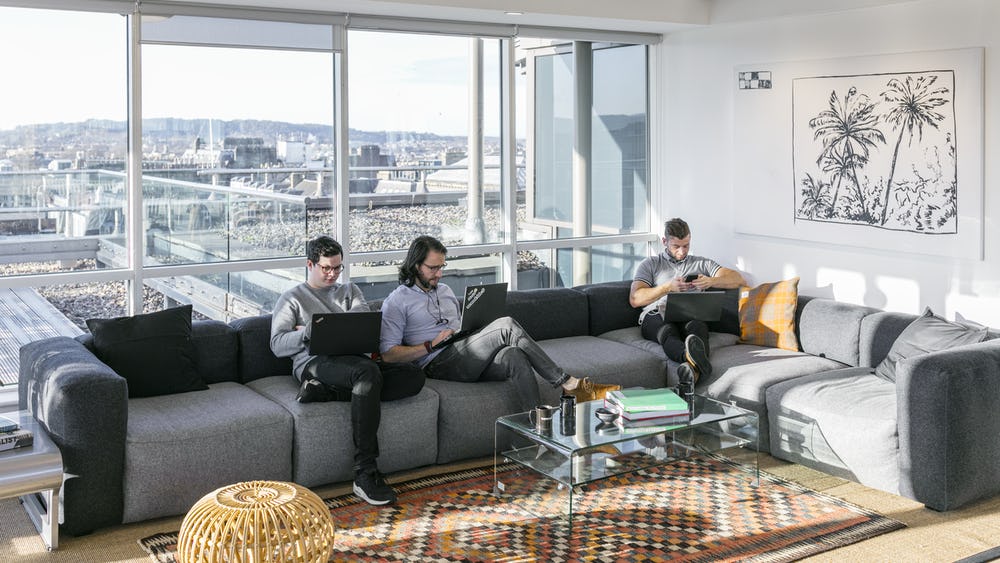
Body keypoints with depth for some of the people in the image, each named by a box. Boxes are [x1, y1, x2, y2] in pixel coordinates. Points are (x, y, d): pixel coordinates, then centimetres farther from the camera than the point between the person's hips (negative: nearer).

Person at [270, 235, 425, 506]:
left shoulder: (350, 291, 27)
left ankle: (330, 392, -27)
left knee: (414, 376, -22)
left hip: (355, 358, 5)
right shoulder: (292, 298, 17)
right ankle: (365, 473, -41)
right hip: (315, 362, -4)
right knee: (367, 372, -39)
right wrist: (310, 333, -15)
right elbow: (277, 345, 3)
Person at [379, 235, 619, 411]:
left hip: (467, 363, 7)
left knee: (513, 356, -31)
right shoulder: (396, 302, 4)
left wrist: (474, 332, 8)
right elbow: (389, 354, -5)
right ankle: (568, 384, -25)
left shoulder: (445, 291, 27)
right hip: (438, 364, -6)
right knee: (507, 326, -26)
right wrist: (431, 345, -11)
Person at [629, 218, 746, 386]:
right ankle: (692, 357, -72)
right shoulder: (649, 265, 23)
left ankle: (693, 369, -68)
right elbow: (635, 299, 7)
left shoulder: (702, 263, 28)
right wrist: (668, 287, -8)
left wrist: (711, 281, -6)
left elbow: (738, 279, 16)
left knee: (696, 327, -38)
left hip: (692, 316, 1)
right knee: (668, 331, -39)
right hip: (657, 315, -1)